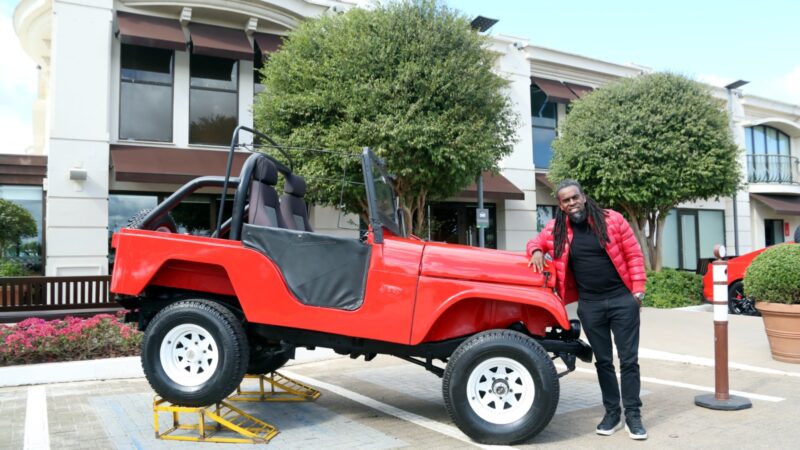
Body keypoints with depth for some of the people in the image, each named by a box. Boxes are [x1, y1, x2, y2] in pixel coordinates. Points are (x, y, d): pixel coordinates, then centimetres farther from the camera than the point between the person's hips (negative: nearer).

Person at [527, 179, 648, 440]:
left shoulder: (612, 220, -5)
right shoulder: (556, 229, 1)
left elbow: (634, 254, -2)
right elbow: (537, 241, 16)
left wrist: (638, 289, -6)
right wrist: (537, 252, -8)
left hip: (622, 299, -2)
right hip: (589, 305, 2)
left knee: (628, 359, 3)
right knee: (603, 361, 12)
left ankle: (633, 415, 14)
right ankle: (612, 413, 24)